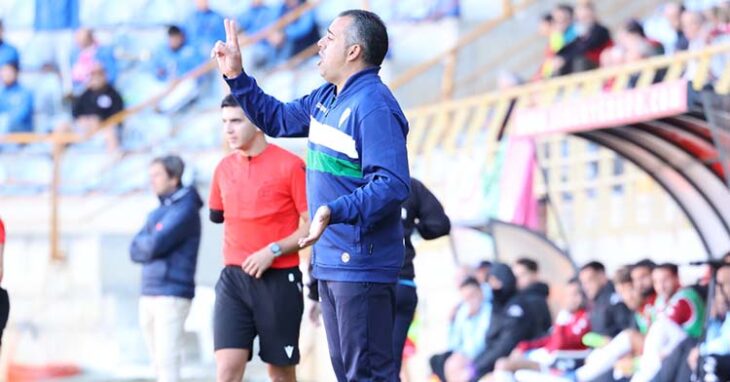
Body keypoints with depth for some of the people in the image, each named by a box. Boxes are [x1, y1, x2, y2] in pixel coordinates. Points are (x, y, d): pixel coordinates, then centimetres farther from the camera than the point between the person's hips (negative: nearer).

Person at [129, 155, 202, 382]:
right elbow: (136, 252, 11)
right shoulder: (157, 213, 19)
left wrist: (143, 244, 4)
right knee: (159, 363, 7)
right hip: (149, 295, 8)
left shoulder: (185, 210, -7)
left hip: (172, 296, -8)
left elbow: (154, 246, -16)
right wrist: (151, 244, -8)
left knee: (167, 362, -13)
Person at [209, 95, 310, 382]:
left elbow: (311, 225, -8)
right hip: (233, 278, 4)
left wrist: (273, 251, -18)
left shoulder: (289, 166, -7)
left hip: (279, 280, -4)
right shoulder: (224, 169, 9)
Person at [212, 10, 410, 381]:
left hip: (361, 265, -10)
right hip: (330, 263, 10)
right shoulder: (326, 99, 13)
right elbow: (277, 119, 28)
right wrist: (236, 77, 19)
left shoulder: (374, 106, -18)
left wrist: (334, 211, -36)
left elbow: (392, 185, -26)